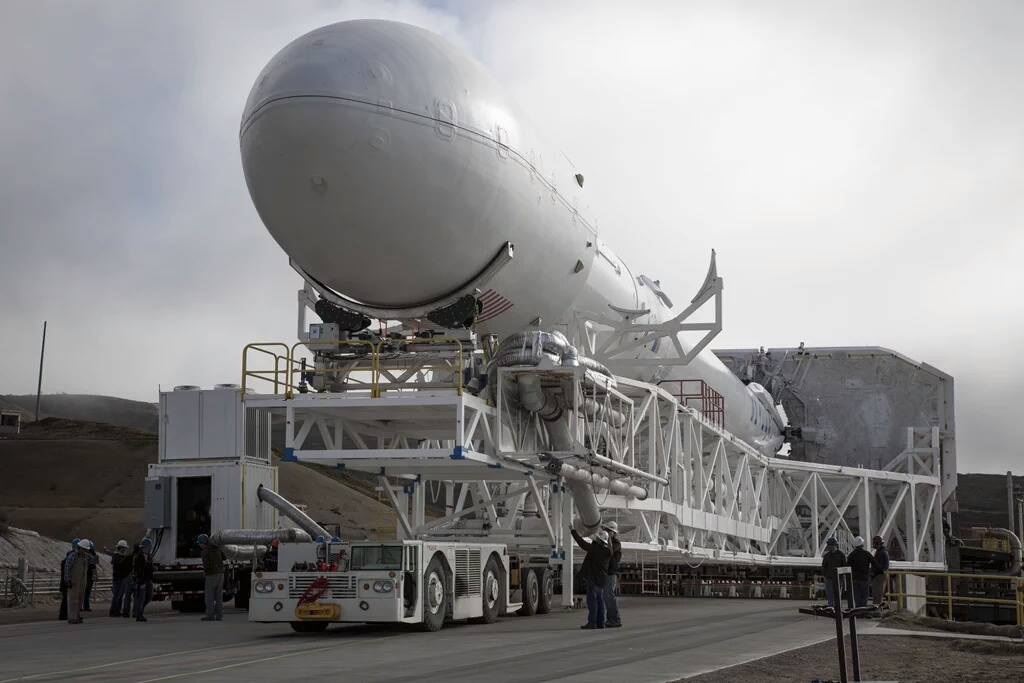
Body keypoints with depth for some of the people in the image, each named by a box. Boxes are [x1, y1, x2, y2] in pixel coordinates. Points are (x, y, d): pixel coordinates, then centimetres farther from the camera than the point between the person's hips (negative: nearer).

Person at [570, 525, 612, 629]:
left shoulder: (595, 548, -18)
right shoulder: (607, 551, 4)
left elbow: (582, 543, -18)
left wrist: (573, 531, -10)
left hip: (593, 578, -8)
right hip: (601, 579, 8)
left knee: (592, 600, -6)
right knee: (599, 601, 11)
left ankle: (592, 622, -7)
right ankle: (600, 623, 13)